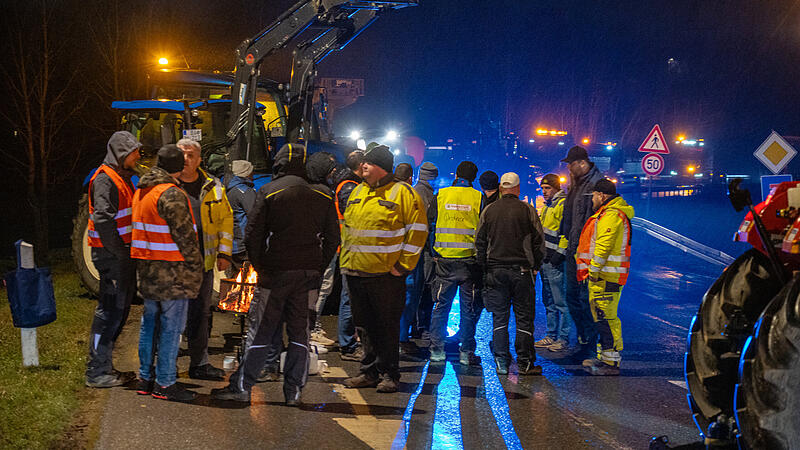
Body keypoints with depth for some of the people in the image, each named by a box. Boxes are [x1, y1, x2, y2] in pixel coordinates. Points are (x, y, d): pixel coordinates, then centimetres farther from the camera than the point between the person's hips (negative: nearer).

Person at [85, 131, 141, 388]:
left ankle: (102, 366, 22)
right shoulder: (105, 179, -13)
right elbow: (103, 220, -22)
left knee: (119, 308, 14)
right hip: (111, 254, -10)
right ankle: (97, 373, -1)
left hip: (122, 253, 10)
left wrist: (129, 251, 15)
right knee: (110, 311, -8)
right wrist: (120, 253, -20)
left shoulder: (122, 178, 19)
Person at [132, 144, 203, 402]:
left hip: (146, 270, 9)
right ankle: (164, 383, 1)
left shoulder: (141, 192, 13)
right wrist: (195, 269, -10)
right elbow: (185, 237, -17)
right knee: (171, 326, -2)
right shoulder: (172, 195, -16)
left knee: (150, 323, 16)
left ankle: (145, 378, 23)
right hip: (171, 273, -9)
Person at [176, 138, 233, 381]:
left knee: (200, 312, 11)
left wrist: (224, 252, 5)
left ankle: (199, 363, 20)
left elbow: (226, 218, 12)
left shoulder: (213, 186, 6)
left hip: (202, 260, 3)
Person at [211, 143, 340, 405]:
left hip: (277, 271, -3)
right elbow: (332, 239, 7)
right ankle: (293, 391, 12)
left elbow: (253, 234, -7)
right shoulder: (322, 196, 5)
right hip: (308, 274, 3)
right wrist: (317, 270, 12)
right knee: (299, 331, 10)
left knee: (263, 330, 3)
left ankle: (241, 386, 7)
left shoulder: (269, 192, -3)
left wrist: (260, 267, 4)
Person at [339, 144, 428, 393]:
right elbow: (346, 227, 25)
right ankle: (369, 372, 22)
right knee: (364, 325, 12)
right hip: (355, 271, 6)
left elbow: (417, 230, -7)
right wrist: (346, 258, 15)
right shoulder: (357, 193, 14)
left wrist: (403, 266, -10)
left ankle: (388, 375, 12)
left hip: (387, 273, -6)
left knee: (387, 326, 2)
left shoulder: (402, 192, -6)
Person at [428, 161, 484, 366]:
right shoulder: (479, 198, -2)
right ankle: (466, 352, 8)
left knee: (441, 305, 11)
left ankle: (437, 350, 13)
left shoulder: (440, 196, 3)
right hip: (470, 260, -1)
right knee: (469, 308, 6)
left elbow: (430, 225, 7)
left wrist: (433, 252, 17)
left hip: (444, 259, 2)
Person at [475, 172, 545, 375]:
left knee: (499, 317, 8)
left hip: (495, 270, 2)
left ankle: (501, 363, 8)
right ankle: (525, 363, 6)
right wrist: (535, 266, 9)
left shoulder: (488, 211, 4)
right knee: (524, 317, 4)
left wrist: (485, 267, 14)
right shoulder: (527, 210, -3)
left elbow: (480, 243, 8)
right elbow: (538, 242, -1)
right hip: (522, 270, -2)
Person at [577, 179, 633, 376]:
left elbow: (604, 245, -22)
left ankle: (611, 362, -9)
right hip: (601, 275, 11)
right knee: (601, 316, 16)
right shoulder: (607, 213, 22)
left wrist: (594, 269, -21)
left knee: (605, 317, -11)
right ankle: (604, 357, 24)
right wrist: (592, 270, 25)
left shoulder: (610, 215, -14)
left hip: (606, 276, -11)